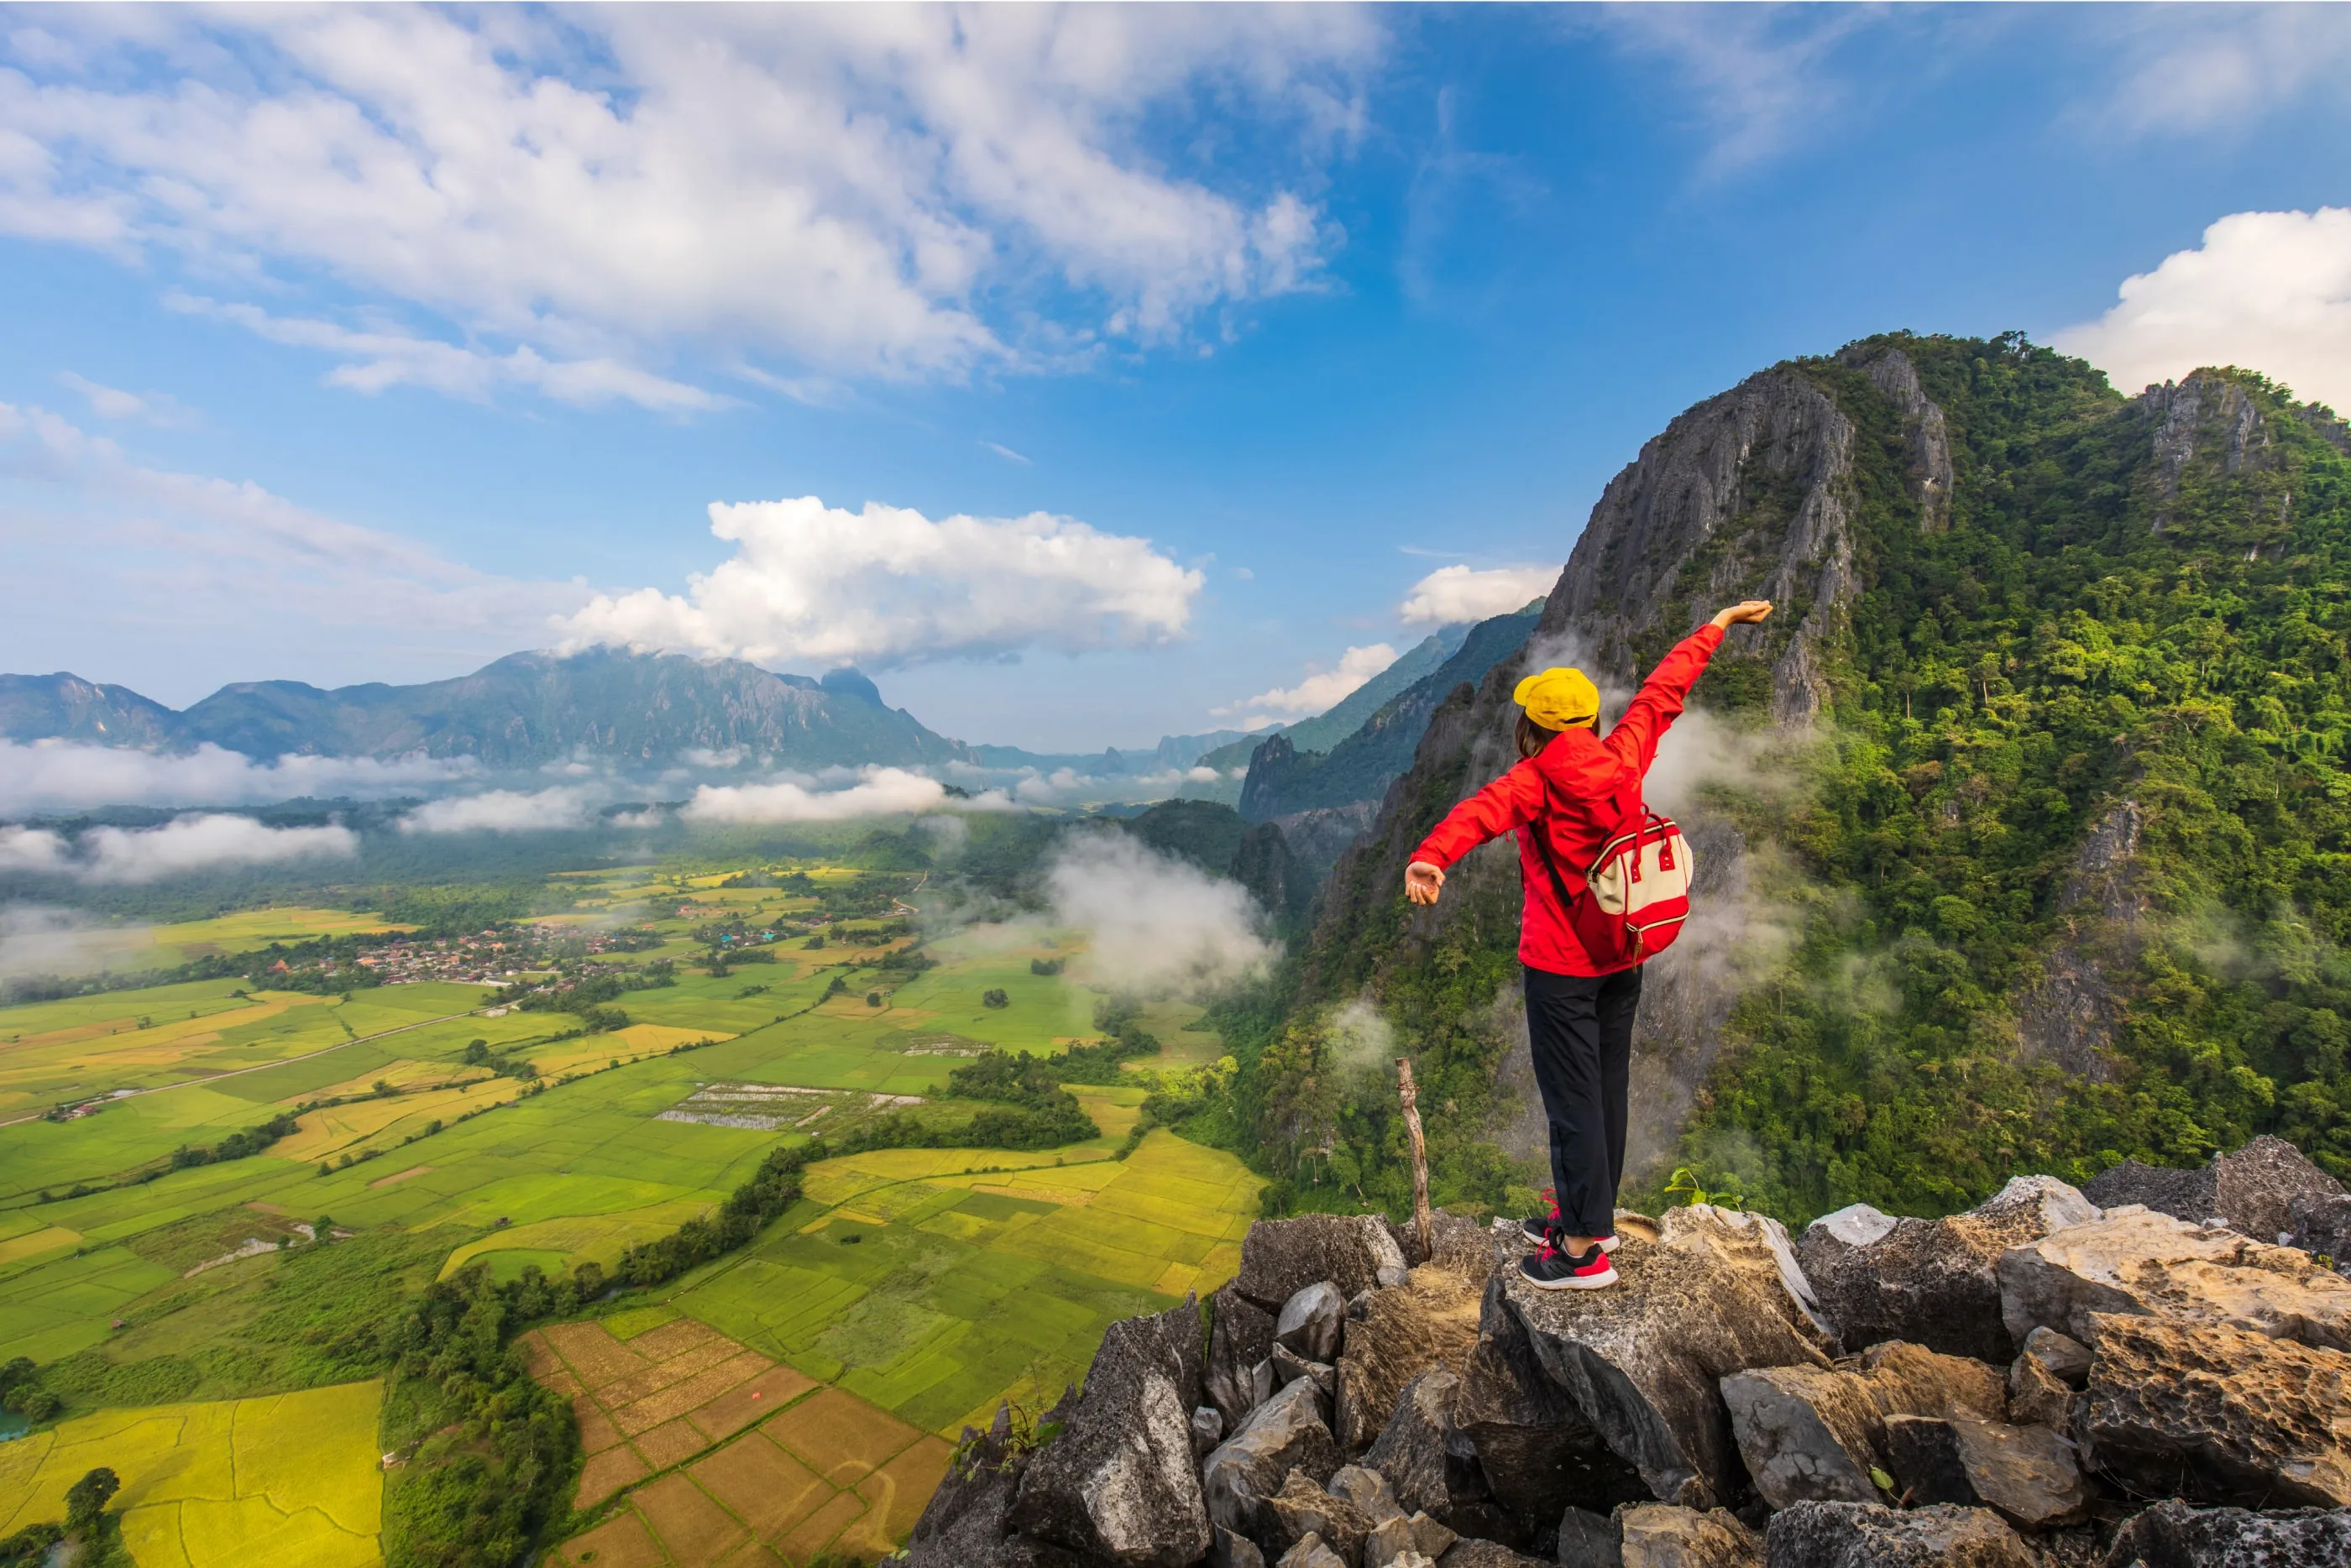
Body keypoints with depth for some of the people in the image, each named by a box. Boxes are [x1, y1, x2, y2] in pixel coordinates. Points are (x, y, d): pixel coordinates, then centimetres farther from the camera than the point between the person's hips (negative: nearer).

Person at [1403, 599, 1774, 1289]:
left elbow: (1481, 811, -40)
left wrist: (1429, 856, -58)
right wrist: (1720, 622, 27)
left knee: (1573, 1100, 2)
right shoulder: (1624, 757, -2)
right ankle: (1588, 1214, 35)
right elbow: (1664, 688, 12)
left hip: (1561, 967, -7)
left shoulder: (1536, 780, -18)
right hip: (1623, 956, 7)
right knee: (1606, 1089, 18)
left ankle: (1585, 1249, 14)